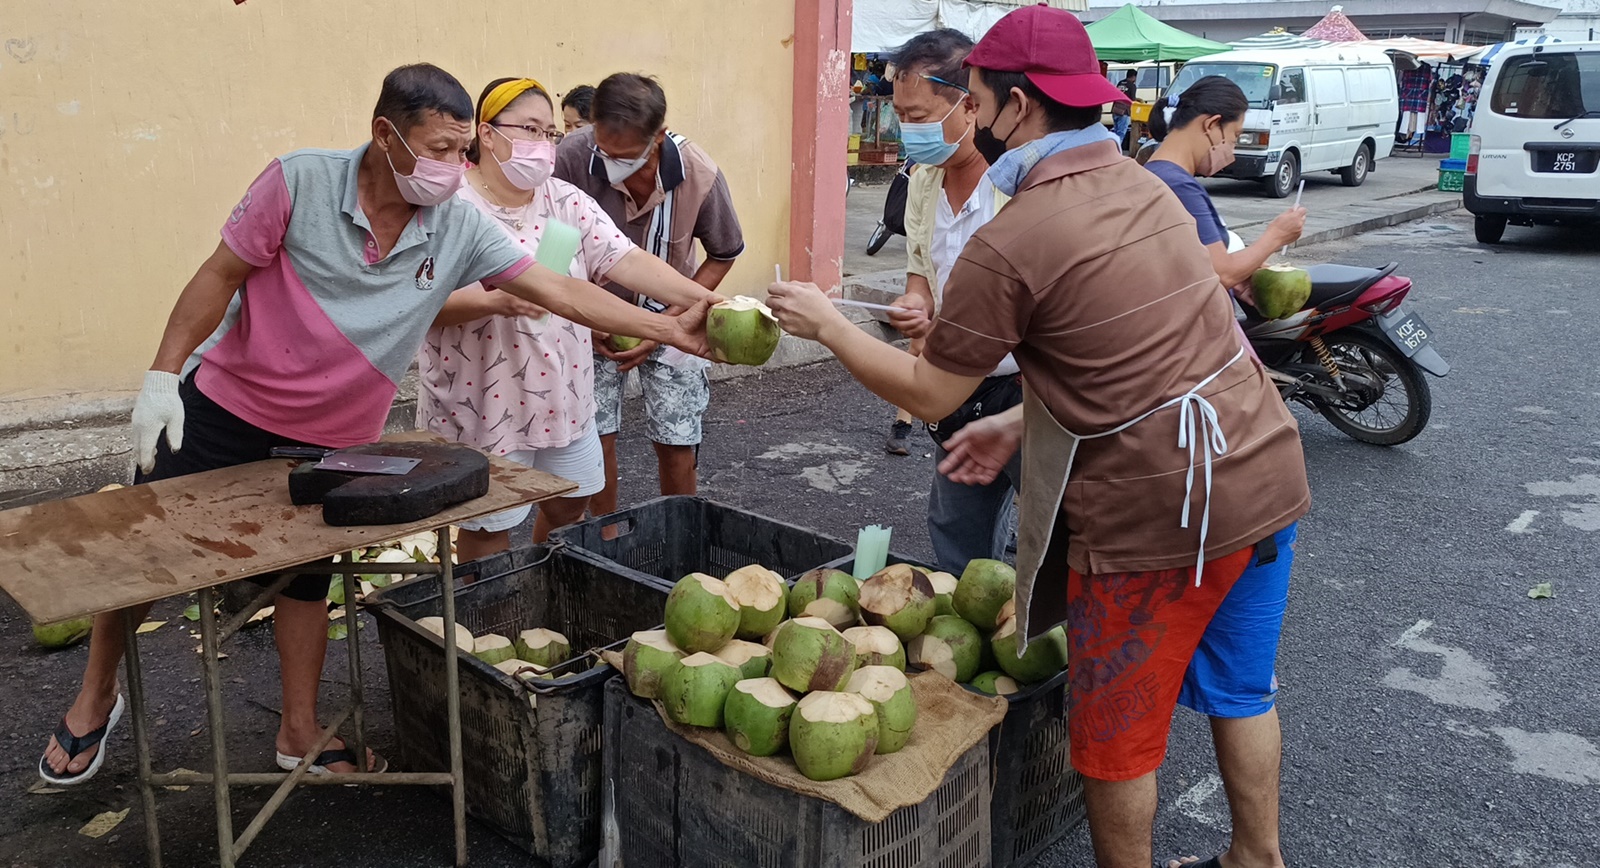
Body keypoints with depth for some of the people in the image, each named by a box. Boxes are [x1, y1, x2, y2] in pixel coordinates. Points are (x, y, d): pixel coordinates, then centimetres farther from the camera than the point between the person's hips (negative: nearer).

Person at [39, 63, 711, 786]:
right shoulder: (300, 182, -19)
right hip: (223, 409, -2)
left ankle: (299, 734, 30)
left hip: (329, 441, 2)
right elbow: (220, 276, -11)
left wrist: (670, 330, -20)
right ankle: (96, 695, 35)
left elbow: (560, 292, -13)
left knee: (306, 581, 13)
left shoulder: (460, 227, -12)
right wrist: (161, 376, -13)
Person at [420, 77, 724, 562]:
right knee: (489, 530, 7)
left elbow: (625, 260, -7)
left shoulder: (566, 201, 4)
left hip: (563, 397, 6)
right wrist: (493, 301, -35)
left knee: (570, 507, 19)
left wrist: (705, 299, -20)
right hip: (484, 405, -6)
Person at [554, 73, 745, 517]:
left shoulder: (700, 175, -25)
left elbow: (724, 255, -7)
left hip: (669, 314, 0)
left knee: (676, 443, 0)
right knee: (595, 439, -3)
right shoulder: (572, 157, -26)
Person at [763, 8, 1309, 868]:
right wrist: (1023, 421, 15)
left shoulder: (1009, 242, -17)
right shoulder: (1142, 184, 8)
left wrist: (826, 325, 5)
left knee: (1116, 729, 13)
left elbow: (928, 395, -7)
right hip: (1266, 471, 8)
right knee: (1240, 691, 24)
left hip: (1159, 512, -8)